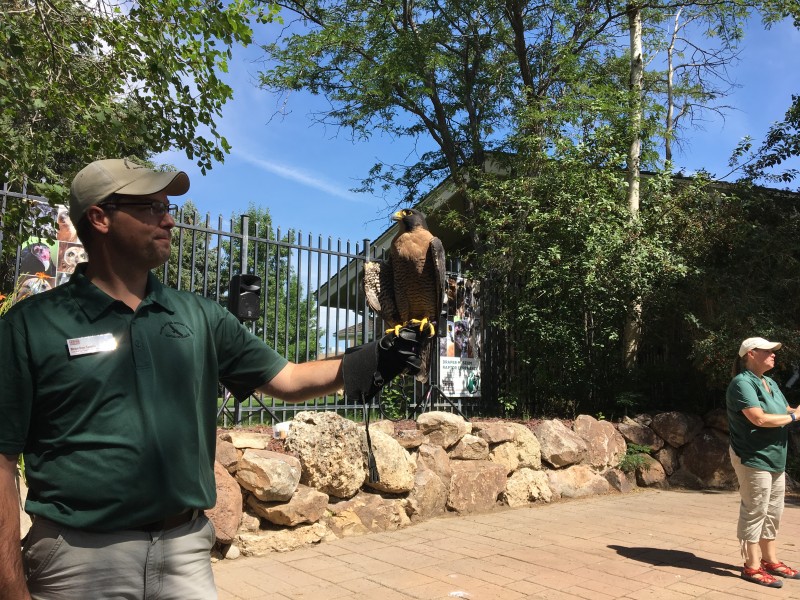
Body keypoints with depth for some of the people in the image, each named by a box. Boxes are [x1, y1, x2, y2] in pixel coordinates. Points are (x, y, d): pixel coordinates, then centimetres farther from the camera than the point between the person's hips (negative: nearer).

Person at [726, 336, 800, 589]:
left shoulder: (771, 384, 14)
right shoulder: (742, 383, -15)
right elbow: (759, 419, -23)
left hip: (774, 459, 9)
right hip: (753, 459, -9)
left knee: (773, 512, 16)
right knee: (755, 512, -2)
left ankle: (770, 560, 28)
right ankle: (752, 567, 6)